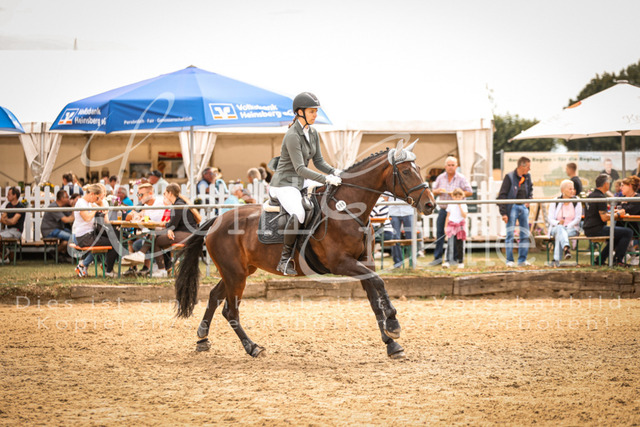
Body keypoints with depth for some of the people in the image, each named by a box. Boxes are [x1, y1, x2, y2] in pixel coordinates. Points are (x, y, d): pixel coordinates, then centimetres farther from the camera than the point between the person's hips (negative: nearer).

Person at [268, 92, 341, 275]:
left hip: (299, 184, 10)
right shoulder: (292, 136, -20)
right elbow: (300, 169, -24)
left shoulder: (312, 133, 8)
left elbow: (318, 161, 11)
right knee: (298, 213, -37)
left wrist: (334, 172, -9)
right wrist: (326, 179, -30)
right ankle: (284, 259, -27)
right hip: (284, 184, -10)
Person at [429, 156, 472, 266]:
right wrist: (438, 191, -9)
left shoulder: (461, 178, -2)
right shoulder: (441, 178, 9)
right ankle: (437, 257, 6)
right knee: (439, 233, 1)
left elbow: (470, 192, -5)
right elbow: (433, 191, 15)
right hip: (443, 209, 4)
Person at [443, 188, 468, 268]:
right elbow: (448, 216, 12)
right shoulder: (450, 205, 8)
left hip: (460, 226, 0)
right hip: (451, 225, 0)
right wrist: (446, 226, 8)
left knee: (460, 245, 4)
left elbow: (464, 215, -11)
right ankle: (447, 261, -17)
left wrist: (460, 206, -13)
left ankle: (461, 262, 14)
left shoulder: (463, 205, 2)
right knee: (450, 244, -11)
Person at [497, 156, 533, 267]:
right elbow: (502, 195, -12)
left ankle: (522, 260, 11)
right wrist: (503, 213, -16)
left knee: (525, 234, 5)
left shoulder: (527, 177, 6)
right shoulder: (509, 177, -12)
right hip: (512, 207, -6)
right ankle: (509, 260, 0)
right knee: (510, 234, -4)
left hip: (523, 207, 6)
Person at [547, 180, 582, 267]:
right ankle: (566, 247, -69)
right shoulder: (555, 203, 7)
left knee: (559, 235, -35)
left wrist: (567, 226, -17)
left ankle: (556, 259, -49)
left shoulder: (576, 202, 7)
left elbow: (578, 219, -2)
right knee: (560, 228, -39)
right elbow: (550, 219, 0)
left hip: (572, 228, 0)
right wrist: (558, 223, -22)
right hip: (556, 228, 0)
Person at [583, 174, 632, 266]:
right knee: (628, 232, -7)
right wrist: (617, 214, -6)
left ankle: (601, 259, 23)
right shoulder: (600, 197, -16)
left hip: (588, 230, 10)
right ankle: (618, 260, -3)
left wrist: (611, 212, 18)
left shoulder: (591, 195, 13)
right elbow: (604, 218, -20)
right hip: (597, 230, -10)